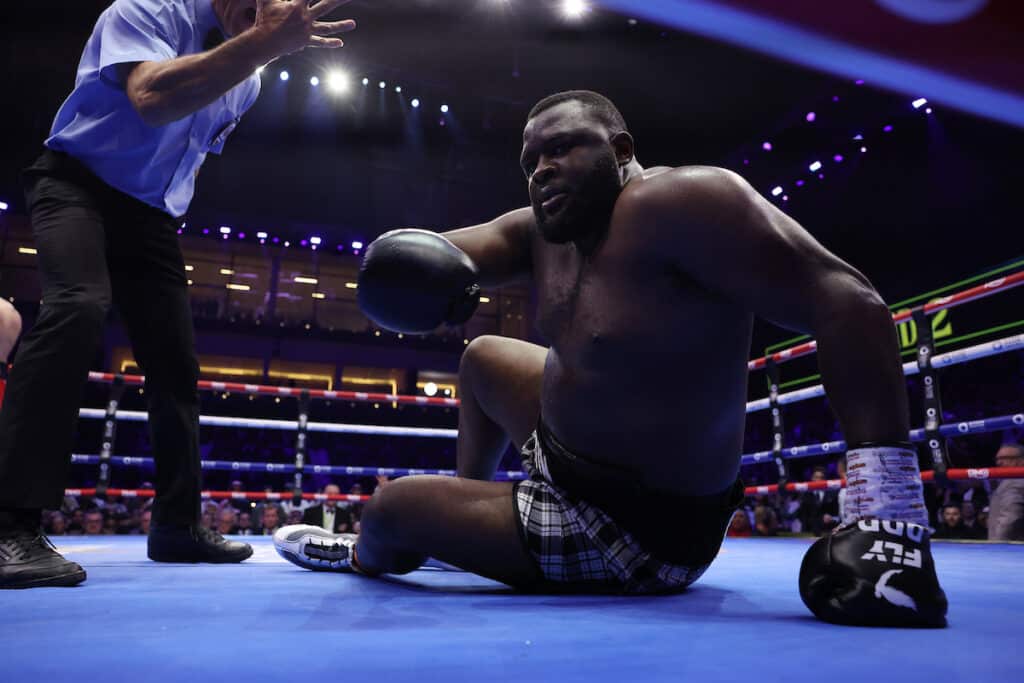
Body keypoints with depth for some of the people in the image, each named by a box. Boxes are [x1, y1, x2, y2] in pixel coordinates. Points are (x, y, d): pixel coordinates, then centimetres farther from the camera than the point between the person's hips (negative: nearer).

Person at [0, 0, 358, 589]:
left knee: (177, 364, 0)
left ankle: (177, 524, 9)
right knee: (79, 306, -32)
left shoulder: (248, 83, 6)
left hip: (151, 214, 7)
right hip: (77, 184, -6)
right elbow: (152, 97, -36)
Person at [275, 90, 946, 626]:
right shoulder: (544, 228, 0)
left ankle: (367, 557, 40)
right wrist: (409, 259, -35)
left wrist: (888, 505, -39)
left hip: (633, 531, -8)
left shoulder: (673, 204, -27)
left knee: (389, 508, 0)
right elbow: (453, 251, -10)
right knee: (483, 357, 26)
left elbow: (846, 300, -32)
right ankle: (467, 503, 45)